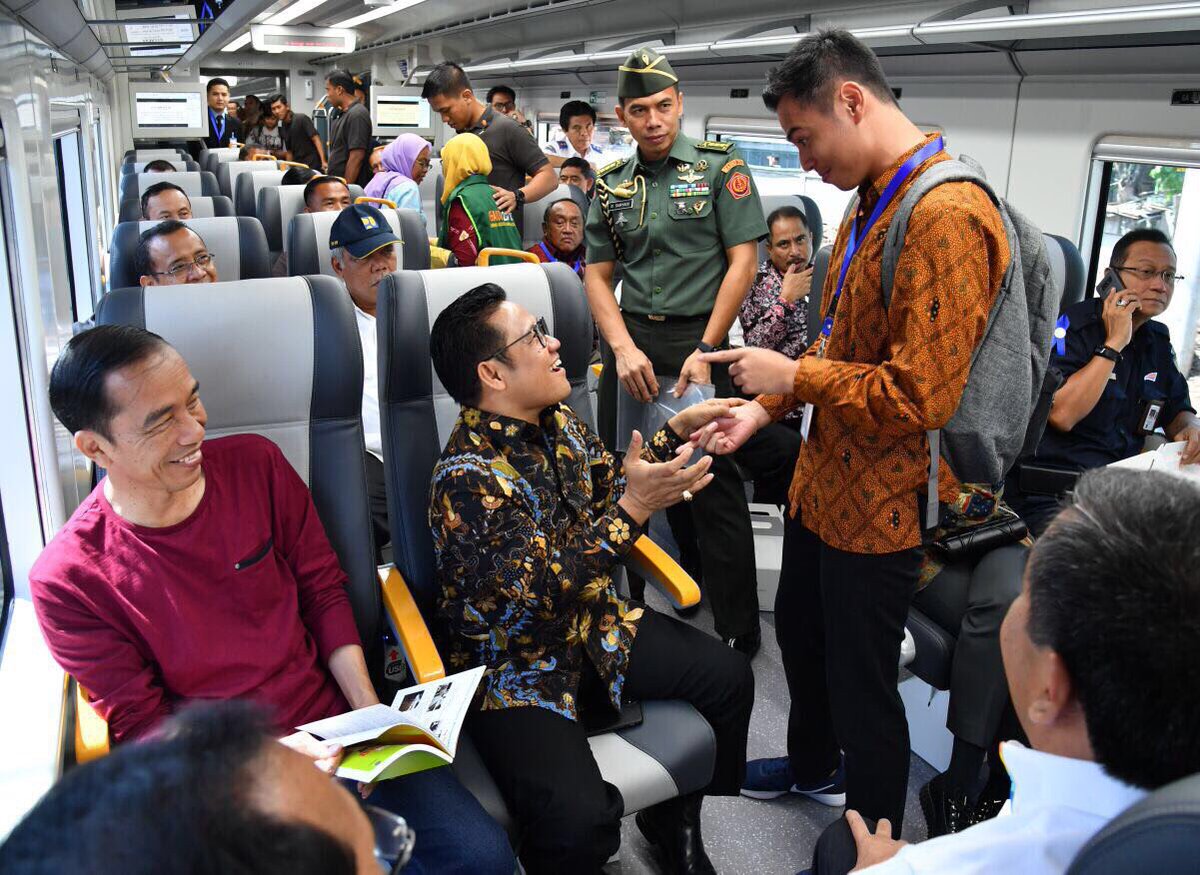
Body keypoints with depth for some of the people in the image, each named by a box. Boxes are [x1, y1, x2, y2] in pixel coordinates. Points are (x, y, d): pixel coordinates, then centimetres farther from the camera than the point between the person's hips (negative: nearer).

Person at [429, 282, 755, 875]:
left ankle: (673, 822, 27)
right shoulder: (466, 477, -26)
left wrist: (676, 433, 6)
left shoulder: (558, 423, 1)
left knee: (727, 676, 4)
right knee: (578, 824, -28)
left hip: (592, 626, 8)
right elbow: (540, 589, -29)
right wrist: (633, 509, -30)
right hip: (516, 664, -8)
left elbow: (608, 488, 17)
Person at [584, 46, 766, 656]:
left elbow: (742, 260, -6)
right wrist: (623, 347, -7)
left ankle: (738, 633, 10)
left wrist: (705, 350, -12)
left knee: (714, 487, -2)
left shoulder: (719, 167, -1)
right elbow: (597, 275, 9)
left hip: (697, 339, -4)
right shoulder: (610, 186, 11)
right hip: (630, 340, 5)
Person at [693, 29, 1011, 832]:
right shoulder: (874, 202, 7)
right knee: (799, 627, 27)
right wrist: (765, 406, 7)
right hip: (824, 479, 10)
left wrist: (793, 375, -17)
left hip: (881, 503, -10)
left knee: (862, 682, 7)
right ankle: (813, 766, 53)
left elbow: (920, 396, -28)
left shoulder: (945, 217, -25)